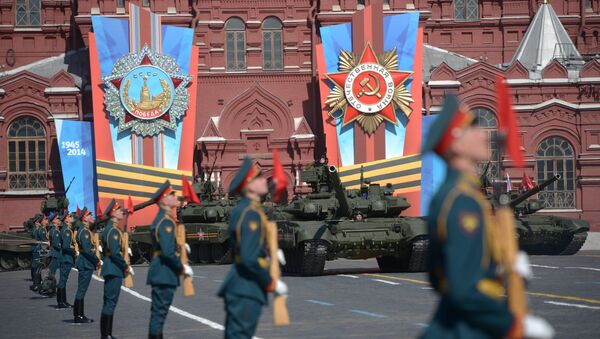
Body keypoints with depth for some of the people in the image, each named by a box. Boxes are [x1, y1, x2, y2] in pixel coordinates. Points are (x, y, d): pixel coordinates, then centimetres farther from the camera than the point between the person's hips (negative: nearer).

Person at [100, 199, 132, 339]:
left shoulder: (109, 228, 15)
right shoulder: (113, 230, -16)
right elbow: (115, 253, -22)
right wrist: (126, 267, -15)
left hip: (110, 269, 11)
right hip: (114, 270, -11)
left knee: (109, 302, 13)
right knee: (110, 302, -8)